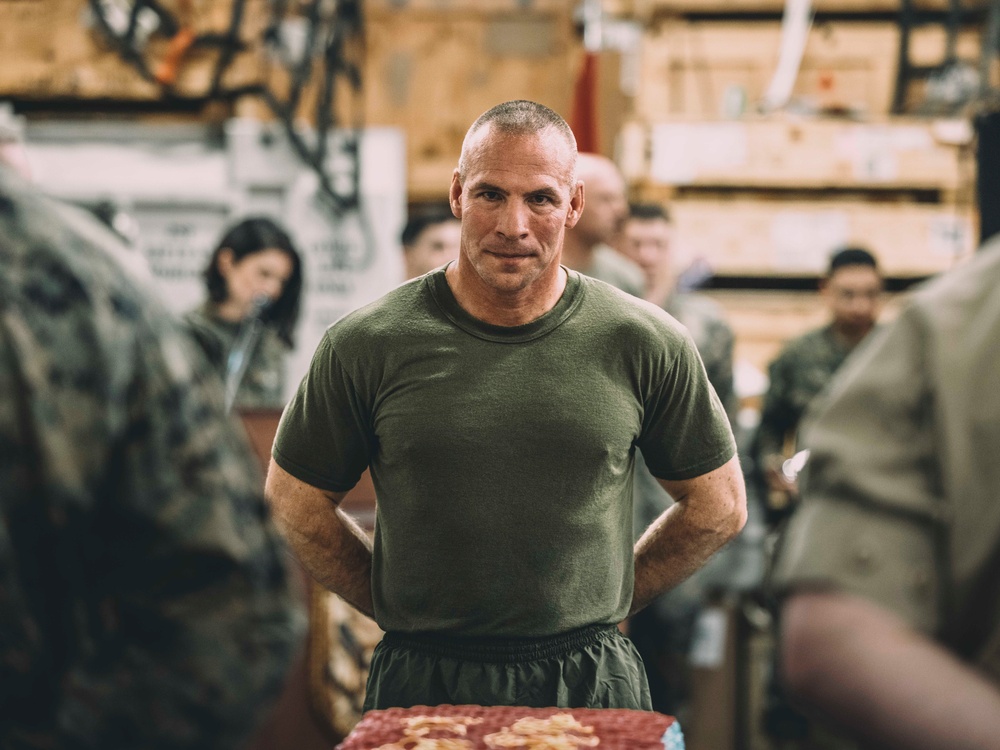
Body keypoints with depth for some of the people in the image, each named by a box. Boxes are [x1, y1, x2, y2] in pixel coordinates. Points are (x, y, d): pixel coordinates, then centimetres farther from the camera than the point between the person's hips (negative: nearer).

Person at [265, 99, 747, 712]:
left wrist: (610, 602, 4)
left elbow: (718, 507, 8)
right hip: (419, 684, 0)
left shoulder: (644, 344, -3)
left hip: (592, 683, 0)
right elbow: (297, 501, 7)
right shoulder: (367, 346, -4)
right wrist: (397, 609, 4)